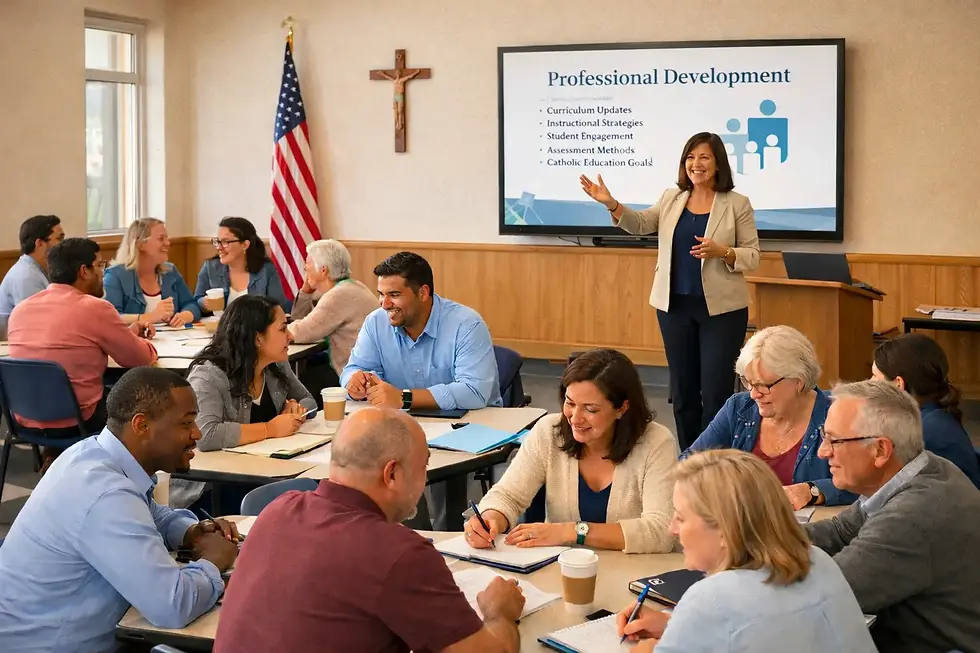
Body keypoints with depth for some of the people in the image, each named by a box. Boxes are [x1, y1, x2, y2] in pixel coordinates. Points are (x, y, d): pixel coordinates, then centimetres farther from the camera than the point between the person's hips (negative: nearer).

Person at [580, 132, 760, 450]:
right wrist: (611, 203, -18)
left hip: (722, 309, -4)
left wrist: (722, 252, -22)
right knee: (682, 388, 11)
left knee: (716, 391, -3)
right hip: (675, 305, 4)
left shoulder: (738, 204, -4)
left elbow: (752, 256, -4)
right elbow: (641, 224, -3)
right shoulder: (672, 198, 7)